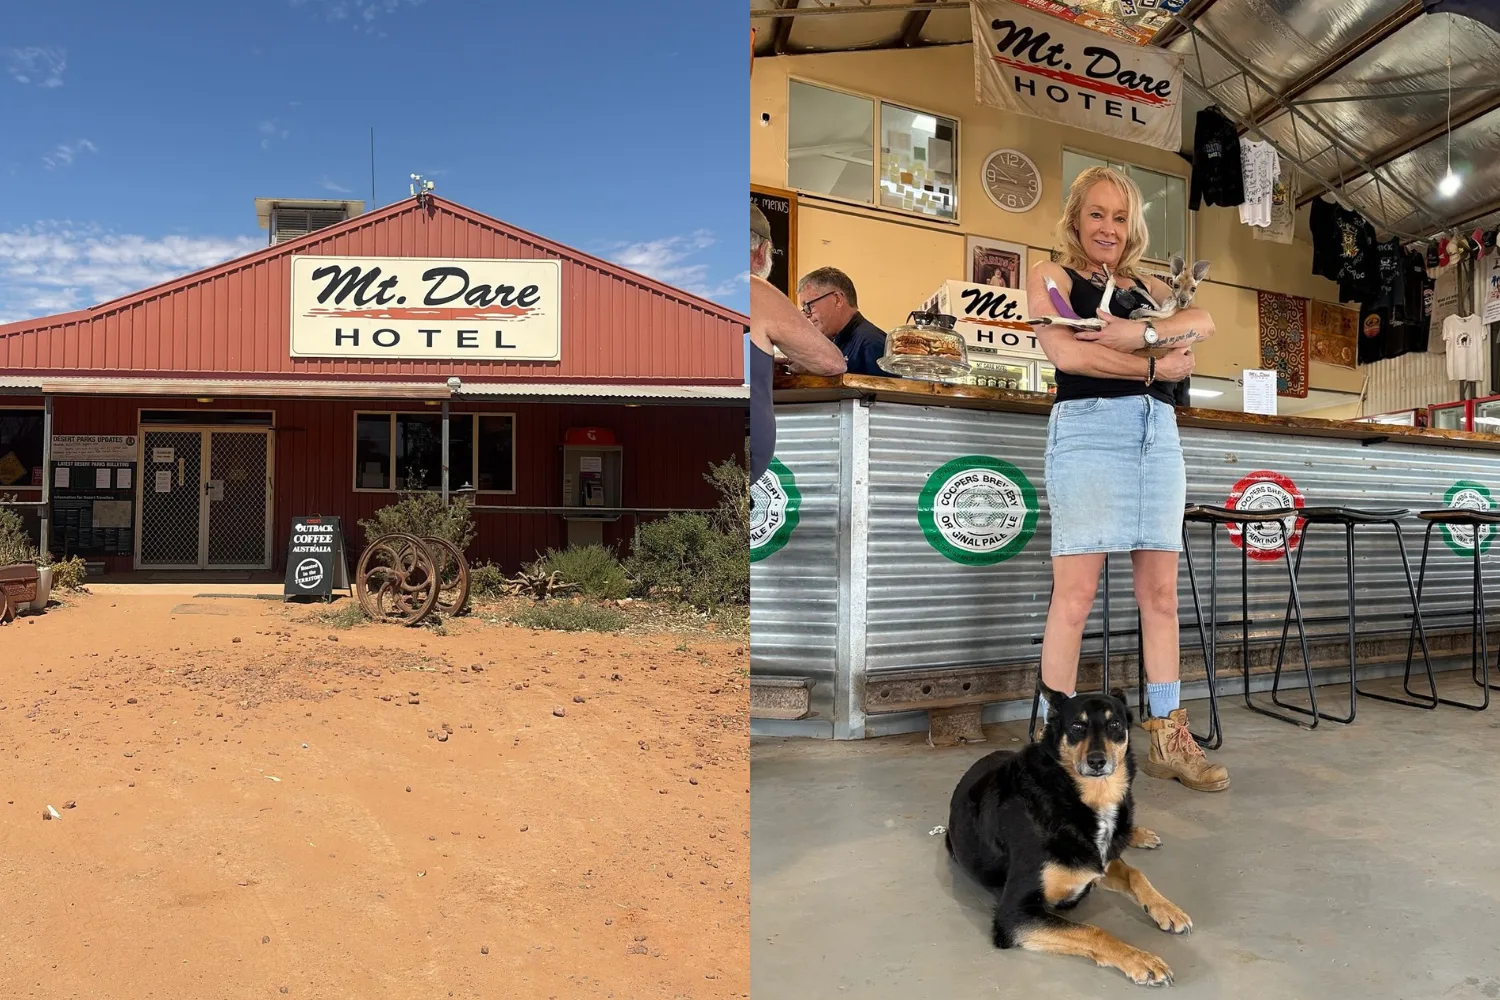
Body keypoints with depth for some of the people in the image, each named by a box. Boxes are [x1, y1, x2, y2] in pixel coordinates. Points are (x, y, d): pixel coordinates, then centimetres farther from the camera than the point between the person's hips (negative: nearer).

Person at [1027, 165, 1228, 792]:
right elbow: (1066, 352, -9)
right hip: (1089, 426, -5)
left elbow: (1203, 322, 5)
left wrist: (1143, 333, -12)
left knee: (1160, 591, 4)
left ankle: (1168, 738, 11)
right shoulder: (1051, 277, 9)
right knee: (1076, 592, -10)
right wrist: (1157, 365, -3)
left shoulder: (1149, 287, 24)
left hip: (1158, 431, 6)